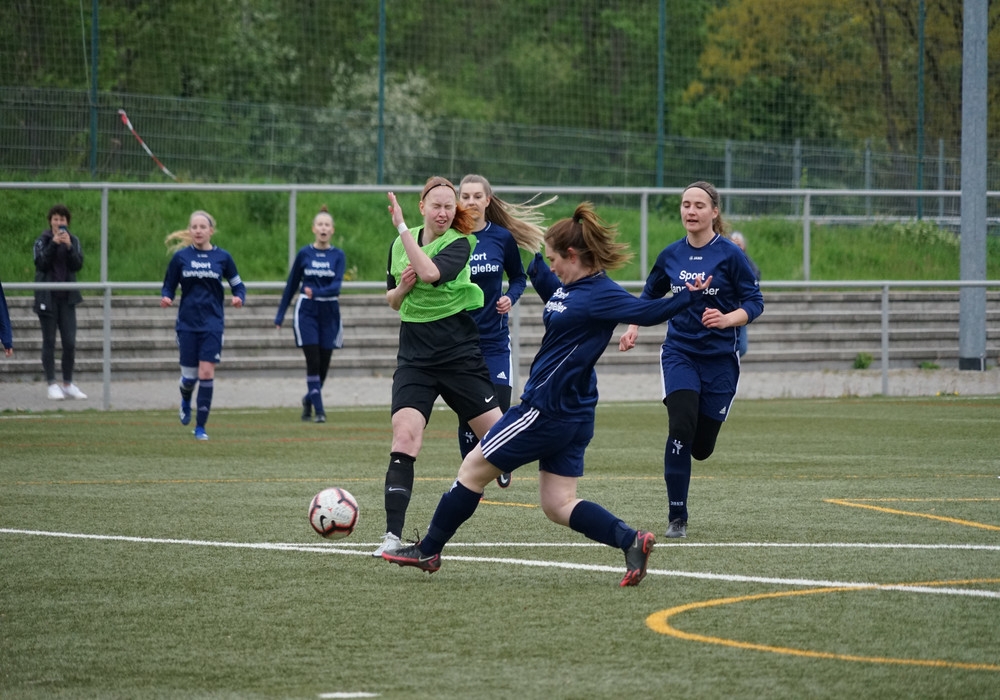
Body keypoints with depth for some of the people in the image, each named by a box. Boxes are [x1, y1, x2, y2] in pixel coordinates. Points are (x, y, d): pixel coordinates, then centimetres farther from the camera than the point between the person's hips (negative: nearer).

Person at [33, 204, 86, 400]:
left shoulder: (73, 241, 6)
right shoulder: (42, 241, -1)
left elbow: (78, 265, -4)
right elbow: (41, 264, -12)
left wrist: (69, 247, -18)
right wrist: (53, 244, -21)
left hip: (67, 296, 2)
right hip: (47, 296, -2)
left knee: (70, 343, -1)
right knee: (49, 342, 1)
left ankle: (68, 384, 9)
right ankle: (52, 385, 4)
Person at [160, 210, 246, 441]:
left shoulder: (222, 257, 1)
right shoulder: (180, 257, 1)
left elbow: (237, 285, 8)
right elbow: (169, 286, 6)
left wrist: (239, 298, -13)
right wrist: (166, 298, -15)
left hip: (212, 324, -1)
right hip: (187, 323, 1)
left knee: (207, 373, -11)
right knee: (190, 375, 3)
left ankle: (200, 427, 0)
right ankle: (185, 400, 41)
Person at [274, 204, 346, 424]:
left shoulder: (338, 255, 0)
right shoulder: (304, 254, 0)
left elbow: (336, 285, -12)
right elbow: (291, 285, 8)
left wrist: (317, 293, -30)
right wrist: (280, 315, 9)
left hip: (329, 313, 1)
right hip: (307, 312, -1)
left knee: (324, 364, 6)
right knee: (313, 362, -10)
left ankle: (309, 399, 32)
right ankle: (319, 410, -6)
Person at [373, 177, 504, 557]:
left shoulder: (459, 245, -8)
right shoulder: (401, 244, 7)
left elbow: (430, 273, -29)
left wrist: (401, 227, -25)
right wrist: (401, 288, -3)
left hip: (460, 356, -3)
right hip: (415, 359, 3)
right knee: (404, 438, -15)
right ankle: (393, 536, -17)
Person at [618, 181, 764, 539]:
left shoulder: (729, 254, -7)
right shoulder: (671, 255, 3)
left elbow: (754, 302, -6)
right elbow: (649, 295, 20)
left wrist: (727, 319, -25)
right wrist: (633, 328, 5)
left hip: (719, 358, -1)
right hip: (679, 354, 1)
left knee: (701, 447, 3)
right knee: (680, 428, -19)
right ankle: (677, 517, -10)